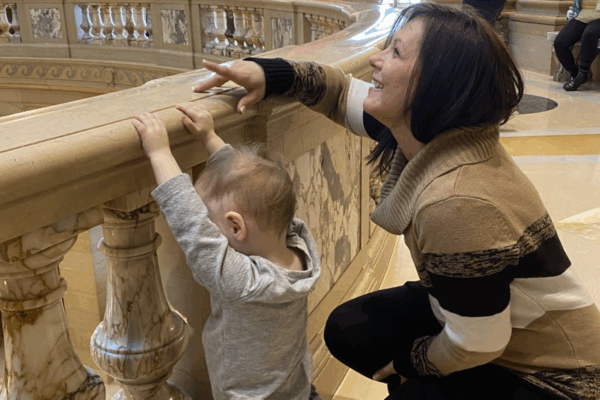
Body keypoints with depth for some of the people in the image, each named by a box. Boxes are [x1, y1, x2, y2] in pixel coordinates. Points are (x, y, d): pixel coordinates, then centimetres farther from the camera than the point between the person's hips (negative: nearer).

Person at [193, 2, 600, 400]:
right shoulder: (424, 131, -13)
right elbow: (342, 92, 5)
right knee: (347, 330, 4)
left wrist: (411, 361, -6)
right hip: (478, 309, 7)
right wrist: (270, 73, -11)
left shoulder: (458, 203, -38)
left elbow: (475, 346, -26)